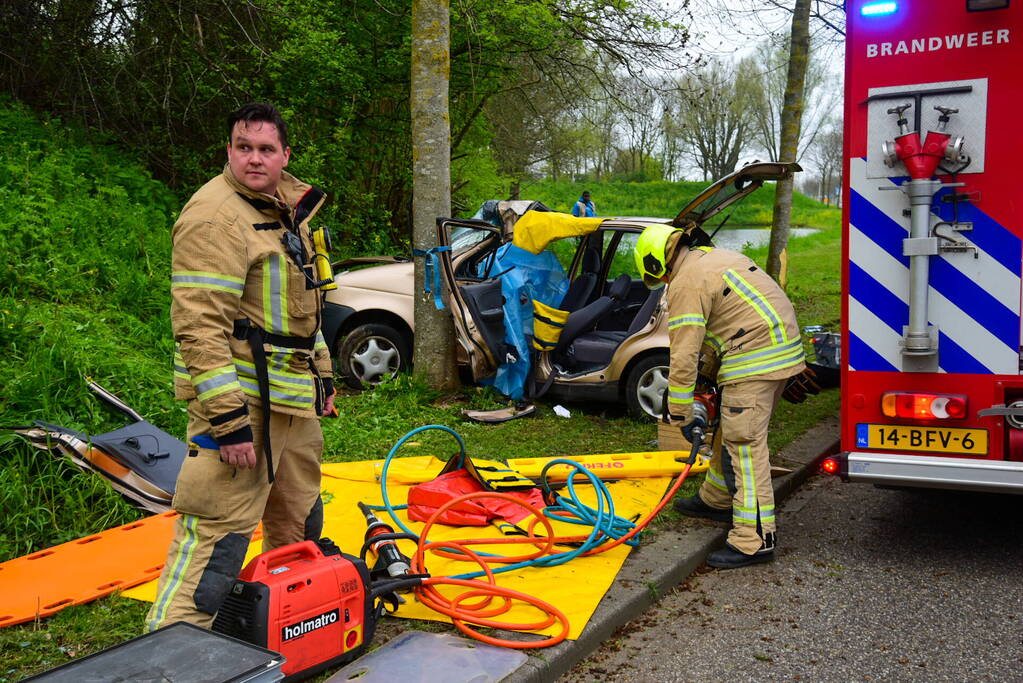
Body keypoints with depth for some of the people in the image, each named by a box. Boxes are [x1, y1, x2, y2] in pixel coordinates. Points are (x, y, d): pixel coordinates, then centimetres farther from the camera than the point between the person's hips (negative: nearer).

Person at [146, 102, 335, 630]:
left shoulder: (288, 210, 14)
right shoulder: (215, 214, -16)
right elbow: (199, 326, -23)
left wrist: (321, 375, 22)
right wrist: (228, 418, -27)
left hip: (293, 399, 10)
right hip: (240, 399, -10)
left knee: (298, 523, 22)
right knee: (217, 536, -9)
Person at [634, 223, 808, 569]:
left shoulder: (686, 284, -10)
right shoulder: (716, 257, 21)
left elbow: (684, 356, -12)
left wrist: (682, 415, -6)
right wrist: (709, 373, 29)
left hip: (756, 358, -10)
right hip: (783, 346, 10)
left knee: (744, 444, -9)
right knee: (732, 428, 21)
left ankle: (755, 540, -9)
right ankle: (716, 499, 37)